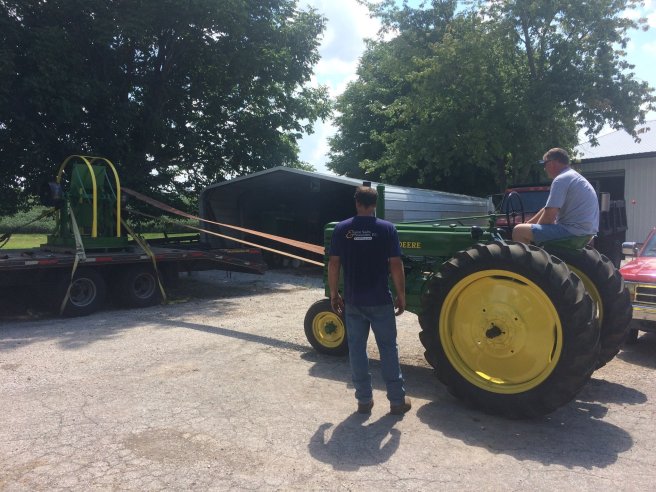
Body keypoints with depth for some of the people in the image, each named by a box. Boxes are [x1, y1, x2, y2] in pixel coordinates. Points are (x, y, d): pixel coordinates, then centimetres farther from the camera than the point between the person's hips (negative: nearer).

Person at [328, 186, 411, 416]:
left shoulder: (342, 228, -3)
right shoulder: (387, 228, -7)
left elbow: (333, 264, -3)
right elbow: (396, 265, -9)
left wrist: (334, 294, 7)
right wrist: (401, 296, 1)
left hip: (352, 300, 1)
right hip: (380, 300, -1)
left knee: (357, 348, 10)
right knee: (388, 348, 10)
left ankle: (364, 400, 17)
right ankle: (397, 400, 17)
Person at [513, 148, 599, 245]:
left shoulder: (561, 179, -13)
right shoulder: (575, 177, 21)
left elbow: (549, 215, -19)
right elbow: (549, 208, 23)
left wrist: (534, 228, 0)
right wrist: (528, 224, 21)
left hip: (573, 231, -11)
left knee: (518, 230, -14)